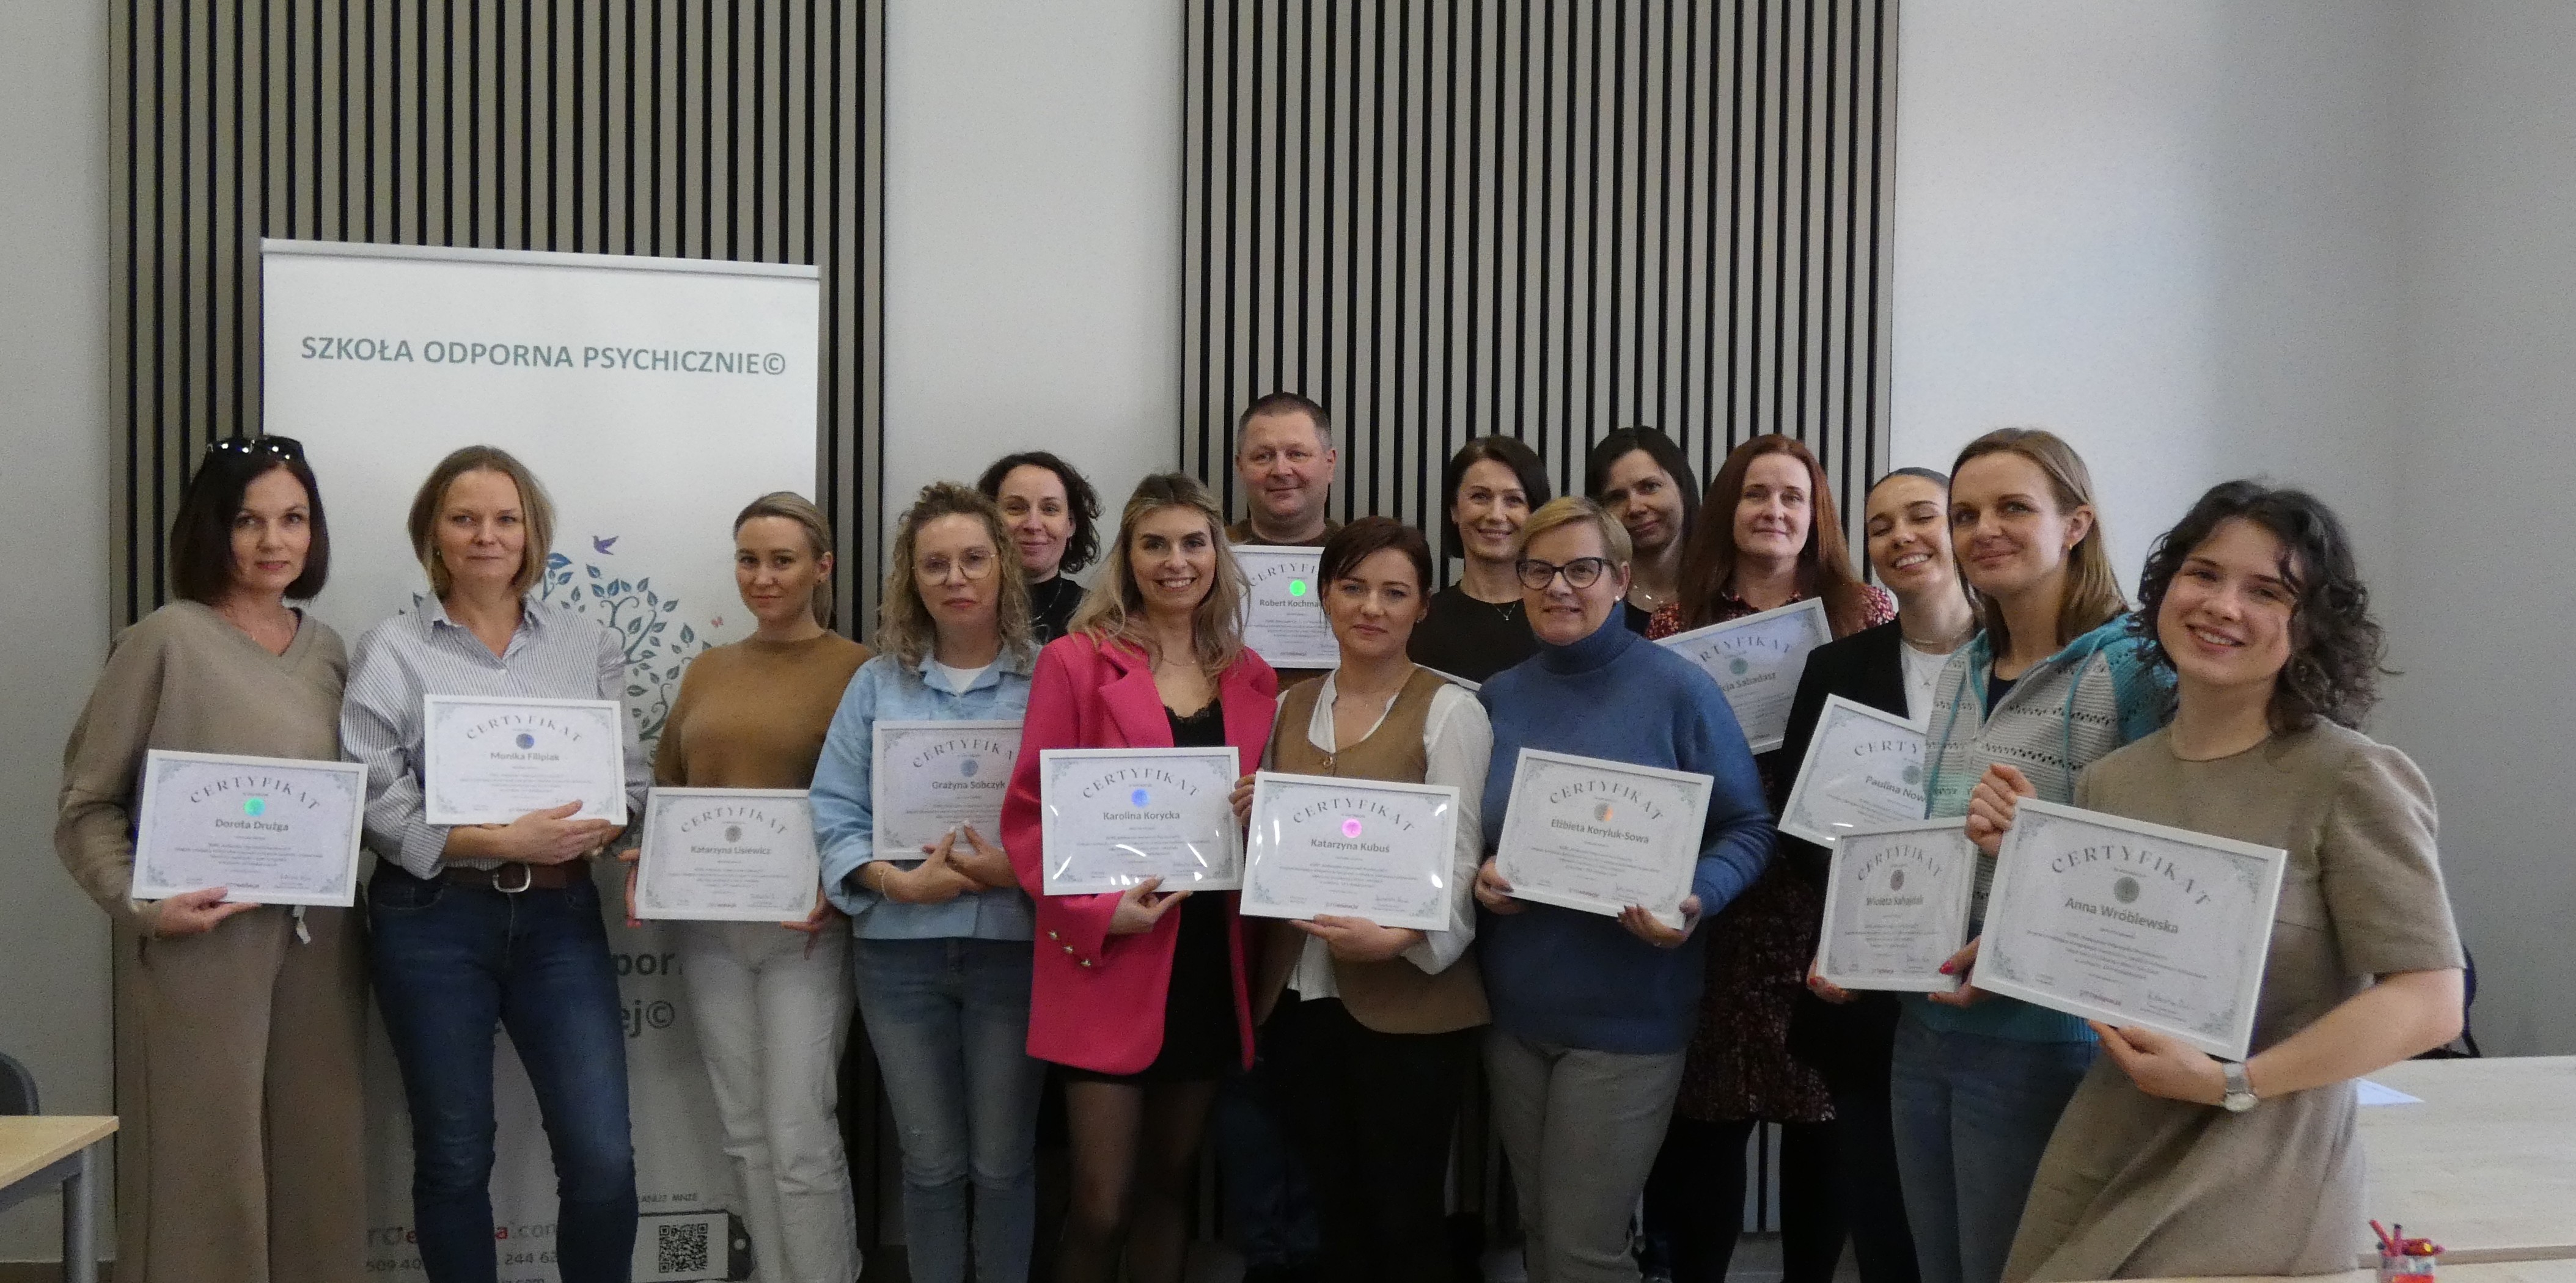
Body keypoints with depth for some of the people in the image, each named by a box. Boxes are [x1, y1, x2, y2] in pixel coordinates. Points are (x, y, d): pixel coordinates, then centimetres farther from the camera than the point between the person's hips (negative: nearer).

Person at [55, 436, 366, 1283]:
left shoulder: (326, 650, 11)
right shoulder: (168, 639, -5)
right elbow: (86, 806, -4)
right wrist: (138, 905, -17)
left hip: (315, 940, 5)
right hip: (201, 944, -5)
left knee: (318, 1163, 11)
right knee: (208, 1165, 2)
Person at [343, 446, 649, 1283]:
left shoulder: (588, 645, 9)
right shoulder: (391, 651, 1)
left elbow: (631, 780, 7)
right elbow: (379, 807, -7)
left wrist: (591, 831, -14)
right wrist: (506, 842, -18)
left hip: (560, 913, 2)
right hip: (434, 919, -1)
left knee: (603, 1159, -3)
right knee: (454, 1157, 10)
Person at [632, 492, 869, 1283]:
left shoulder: (857, 669, -6)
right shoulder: (707, 670, 12)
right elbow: (666, 793, 16)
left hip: (804, 928, -5)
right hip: (705, 926, 5)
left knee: (800, 1137, -5)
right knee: (746, 1132, 12)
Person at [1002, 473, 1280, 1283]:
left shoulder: (1253, 679, 9)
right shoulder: (1075, 662, -4)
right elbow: (1029, 814, -6)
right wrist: (1097, 911, -18)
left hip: (1210, 961, 4)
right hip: (1109, 963, -4)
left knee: (1170, 1183, 16)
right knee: (1101, 1203, -1)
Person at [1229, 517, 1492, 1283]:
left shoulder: (1450, 710, -7)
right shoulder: (1289, 707, 10)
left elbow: (1462, 859, -12)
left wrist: (1398, 936, -29)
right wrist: (1253, 823, -5)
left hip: (1407, 1002, -5)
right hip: (1300, 995, 5)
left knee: (1402, 1213, 4)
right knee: (1331, 1207, 15)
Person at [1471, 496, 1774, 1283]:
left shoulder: (1678, 690, -9)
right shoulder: (1497, 698, 5)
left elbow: (1748, 829, -6)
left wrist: (1696, 901, -24)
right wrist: (1475, 876, -9)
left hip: (1625, 1016, -5)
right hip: (1512, 1010, 5)